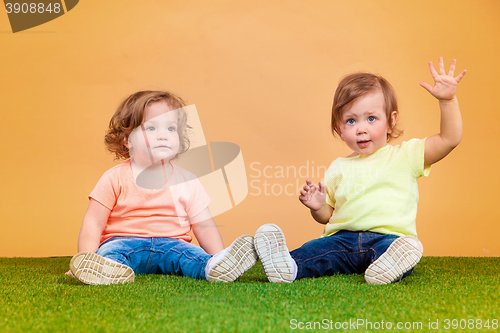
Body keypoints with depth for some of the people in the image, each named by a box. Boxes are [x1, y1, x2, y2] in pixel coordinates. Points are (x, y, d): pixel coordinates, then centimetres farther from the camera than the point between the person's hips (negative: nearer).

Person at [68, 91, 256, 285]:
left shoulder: (187, 181, 5)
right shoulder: (115, 178, 0)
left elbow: (205, 227, 6)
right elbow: (93, 223, 0)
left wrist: (218, 259, -10)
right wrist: (86, 261, -15)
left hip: (170, 244, 2)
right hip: (123, 241, -1)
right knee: (112, 250, -32)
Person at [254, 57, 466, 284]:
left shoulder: (405, 155, 10)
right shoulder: (339, 168, 18)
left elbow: (449, 139, 2)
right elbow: (328, 215, 23)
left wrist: (448, 100, -10)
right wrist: (318, 207, -1)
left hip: (388, 237, -2)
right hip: (343, 239, 2)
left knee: (395, 249, -36)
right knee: (318, 249, -28)